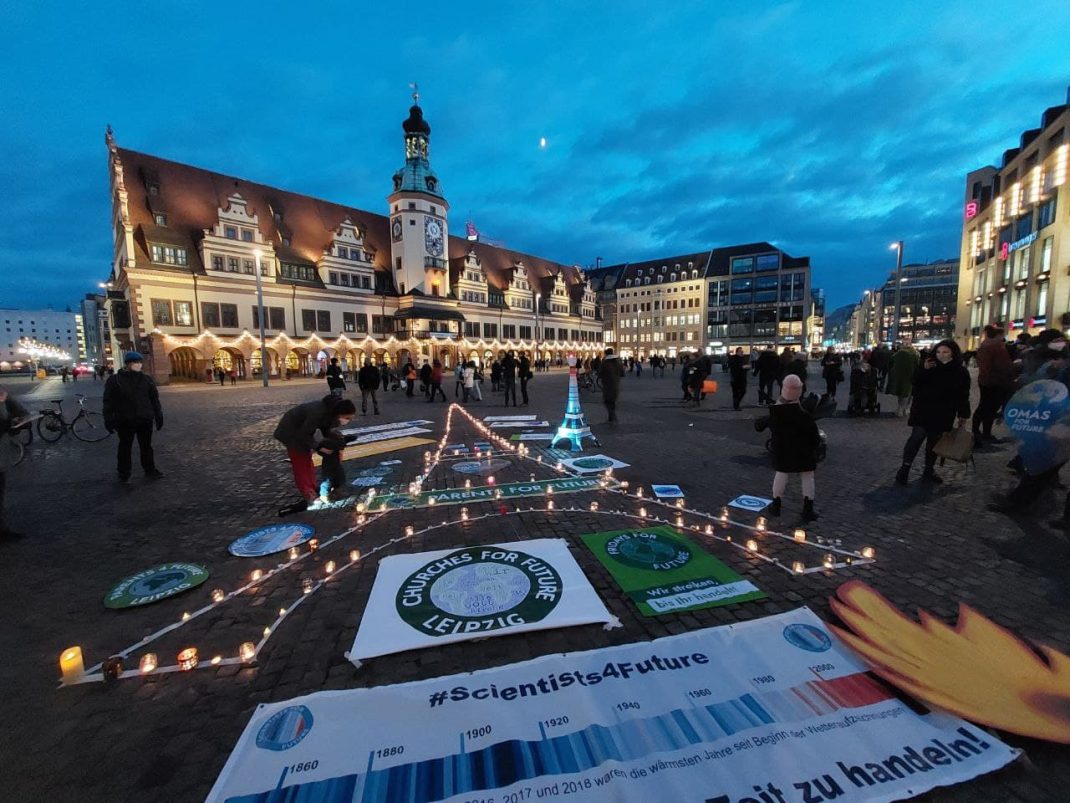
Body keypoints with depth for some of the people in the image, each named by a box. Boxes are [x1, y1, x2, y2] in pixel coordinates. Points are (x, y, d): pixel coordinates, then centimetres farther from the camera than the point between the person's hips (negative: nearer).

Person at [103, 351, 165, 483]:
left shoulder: (146, 380, 5)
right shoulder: (115, 380, -3)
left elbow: (154, 399, 8)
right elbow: (109, 402, -3)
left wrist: (158, 416, 6)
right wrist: (108, 420, -7)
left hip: (145, 419, 2)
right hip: (125, 421, -2)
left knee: (146, 446, 12)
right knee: (125, 447, 9)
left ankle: (150, 470, 22)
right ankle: (124, 474, 21)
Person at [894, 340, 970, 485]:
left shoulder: (961, 372, 1)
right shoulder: (929, 366, -1)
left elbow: (963, 395, 5)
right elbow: (915, 383, -5)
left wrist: (963, 414, 4)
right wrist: (923, 369, -20)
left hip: (943, 414, 2)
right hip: (922, 411, -2)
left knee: (934, 441, 11)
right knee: (917, 437, -10)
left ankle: (928, 471, 22)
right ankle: (904, 468, -5)